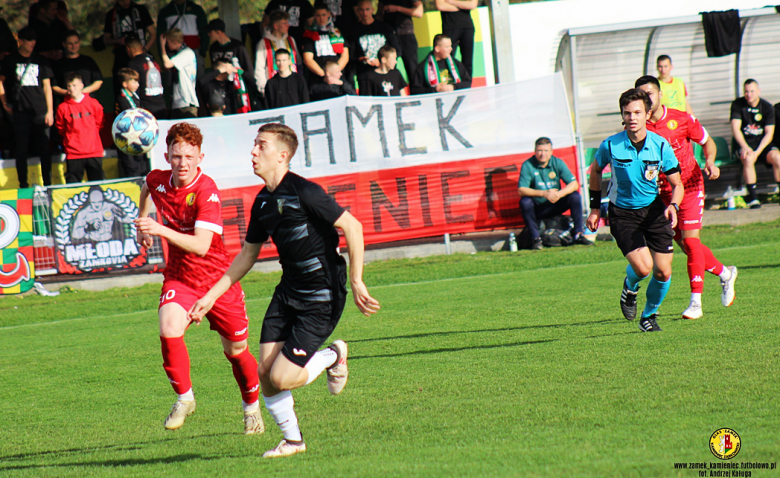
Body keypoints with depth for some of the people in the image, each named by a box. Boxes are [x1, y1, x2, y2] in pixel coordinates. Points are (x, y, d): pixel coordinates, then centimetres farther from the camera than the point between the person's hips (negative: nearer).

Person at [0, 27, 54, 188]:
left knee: (45, 150, -1)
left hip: (40, 112, 1)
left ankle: (48, 185, 5)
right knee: (21, 150, 0)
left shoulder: (41, 61, 11)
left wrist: (50, 111, 3)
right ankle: (23, 185, 5)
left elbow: (47, 86, 10)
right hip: (20, 112, -1)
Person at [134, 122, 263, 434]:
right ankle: (184, 398, -5)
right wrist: (142, 221, 20)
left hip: (217, 278, -3)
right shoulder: (158, 181, -6)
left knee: (236, 351, 9)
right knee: (169, 330, -25)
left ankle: (252, 406, 37)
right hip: (179, 277, 3)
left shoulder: (207, 192, -23)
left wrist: (161, 231, -43)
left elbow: (201, 246, -34)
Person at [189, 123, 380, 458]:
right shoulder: (263, 201, 8)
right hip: (288, 292, 8)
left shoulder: (303, 192, -18)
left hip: (322, 297, -8)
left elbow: (352, 227, -20)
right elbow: (247, 255, 19)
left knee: (282, 378, -12)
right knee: (264, 373, 0)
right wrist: (211, 296, 18)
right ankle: (292, 440, 20)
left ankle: (333, 356, 16)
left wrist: (356, 282, -22)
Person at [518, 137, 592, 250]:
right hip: (537, 210, -2)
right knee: (525, 201, -31)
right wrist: (543, 193, -33)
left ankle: (578, 235, -17)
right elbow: (521, 190, -21)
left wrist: (559, 194, -29)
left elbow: (574, 184, -9)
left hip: (555, 207, 2)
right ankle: (536, 238, -27)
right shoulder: (527, 165, -11)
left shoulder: (558, 163, -3)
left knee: (575, 196, -18)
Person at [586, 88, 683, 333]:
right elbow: (595, 170, 9)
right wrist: (595, 207, 9)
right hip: (622, 213, -2)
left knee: (663, 272, -2)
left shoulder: (661, 146, -11)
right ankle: (630, 288, 18)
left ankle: (649, 315, 25)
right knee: (643, 267, -19)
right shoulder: (610, 145, -13)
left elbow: (677, 184, -2)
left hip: (654, 210, 2)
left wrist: (673, 206, -23)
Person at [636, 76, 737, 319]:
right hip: (661, 190, 3)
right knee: (683, 243, 8)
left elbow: (708, 142, 4)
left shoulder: (682, 120, -10)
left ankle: (696, 303, -10)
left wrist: (710, 162, -15)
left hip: (689, 184, -3)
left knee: (690, 239, -13)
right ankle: (724, 274, 34)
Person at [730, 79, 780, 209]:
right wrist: (745, 147, -26)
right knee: (748, 158, -35)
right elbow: (735, 129, -9)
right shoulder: (737, 105, -2)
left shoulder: (767, 107, 1)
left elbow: (769, 134, -5)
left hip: (762, 143, 2)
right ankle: (752, 197, -31)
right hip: (742, 143, -2)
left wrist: (757, 151, -20)